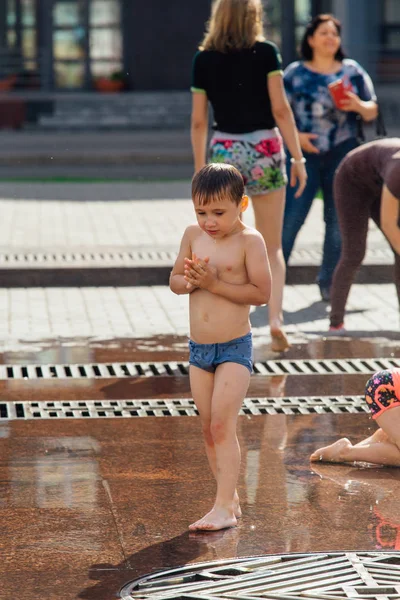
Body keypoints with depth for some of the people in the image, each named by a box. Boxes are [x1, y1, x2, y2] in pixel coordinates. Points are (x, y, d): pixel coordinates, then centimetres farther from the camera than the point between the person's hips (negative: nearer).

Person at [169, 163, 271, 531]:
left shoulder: (249, 240, -11)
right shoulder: (193, 235, 5)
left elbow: (261, 293, -16)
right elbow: (174, 280, 11)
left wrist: (215, 283, -21)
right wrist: (191, 280, -12)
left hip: (235, 348, -6)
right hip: (199, 349, 6)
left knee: (222, 424, -13)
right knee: (209, 430, 10)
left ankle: (223, 507, -11)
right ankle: (231, 499, 21)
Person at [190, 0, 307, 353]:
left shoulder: (204, 60, 3)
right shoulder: (266, 53, -3)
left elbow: (199, 121, 4)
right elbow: (280, 110, -8)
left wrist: (200, 168, 13)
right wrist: (298, 157, -2)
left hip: (224, 152, 1)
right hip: (264, 151, -1)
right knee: (272, 246, 8)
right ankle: (276, 317, -7)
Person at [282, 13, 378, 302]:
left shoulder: (353, 72, 9)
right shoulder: (295, 73, 4)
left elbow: (372, 112, 11)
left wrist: (358, 106, -10)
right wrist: (296, 136, -14)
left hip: (342, 156, 3)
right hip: (305, 156, -3)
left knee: (339, 222, 7)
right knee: (289, 220, -8)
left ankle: (329, 283, 18)